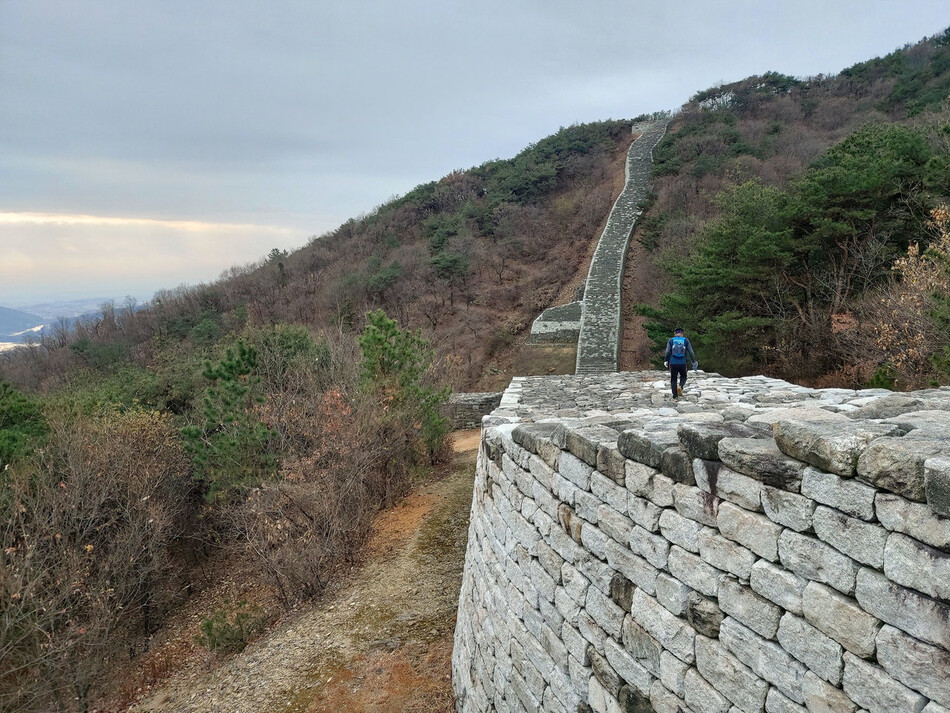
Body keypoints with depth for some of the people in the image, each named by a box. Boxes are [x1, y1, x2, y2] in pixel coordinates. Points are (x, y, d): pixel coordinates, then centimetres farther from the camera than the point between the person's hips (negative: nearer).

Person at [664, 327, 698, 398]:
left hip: (673, 363, 0)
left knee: (673, 379, 10)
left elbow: (667, 352, -3)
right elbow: (691, 352, 4)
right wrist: (694, 362, 11)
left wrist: (665, 361, 4)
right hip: (683, 363, 0)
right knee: (683, 377, 20)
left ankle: (675, 395, 5)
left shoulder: (671, 340, 4)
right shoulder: (686, 341, 5)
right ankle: (680, 386, -9)